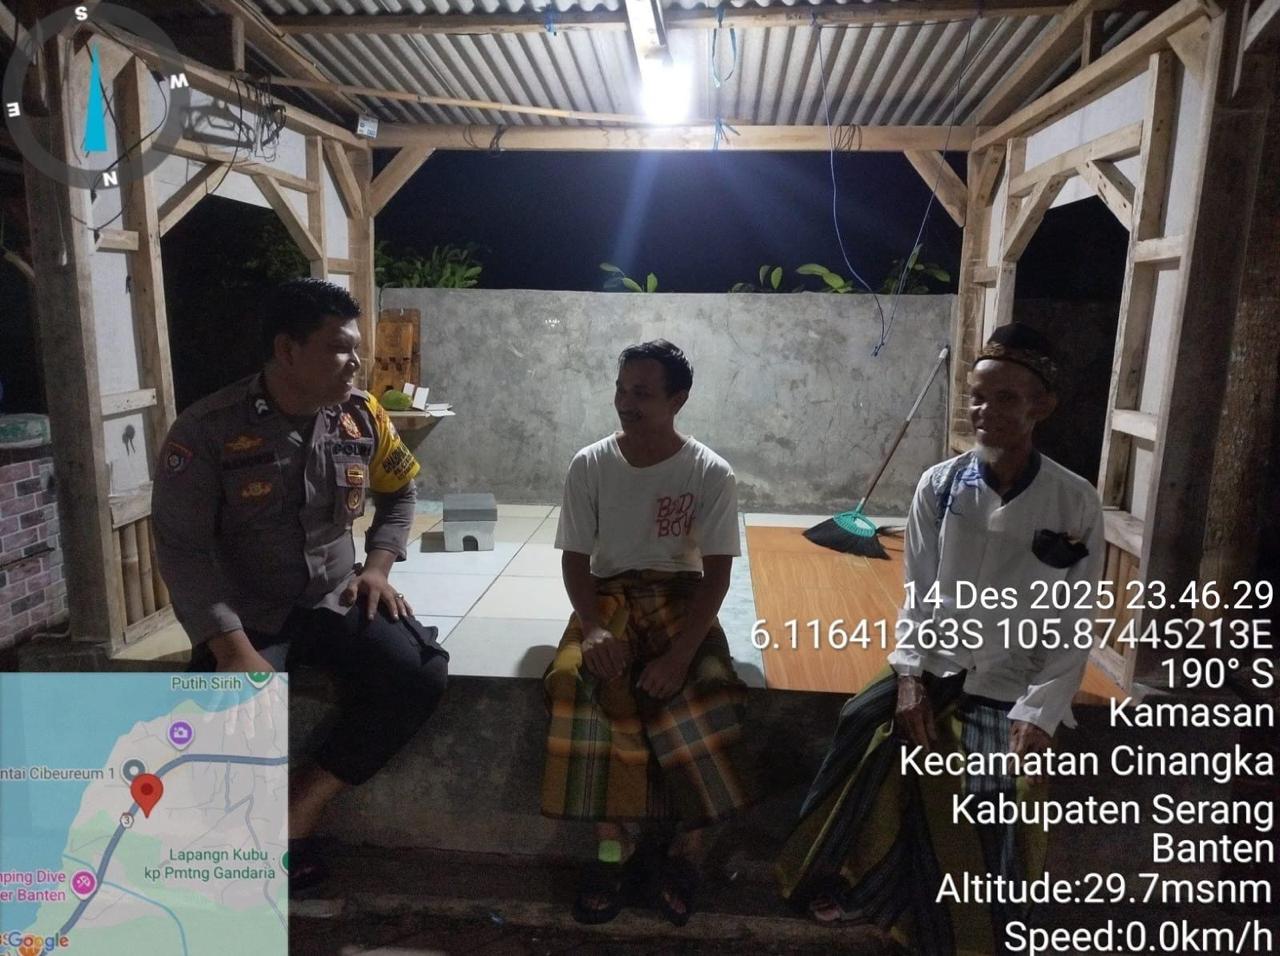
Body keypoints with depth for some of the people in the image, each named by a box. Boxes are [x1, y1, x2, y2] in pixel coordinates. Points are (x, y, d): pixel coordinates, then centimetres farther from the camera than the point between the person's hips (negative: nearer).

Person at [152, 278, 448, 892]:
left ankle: (298, 812, -5)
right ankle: (287, 833, 6)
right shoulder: (207, 430, -13)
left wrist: (377, 566, 0)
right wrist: (235, 650, -24)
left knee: (420, 674, -21)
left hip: (335, 602, 3)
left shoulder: (362, 416, -1)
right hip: (246, 617, -3)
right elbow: (182, 550, -14)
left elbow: (399, 492, 16)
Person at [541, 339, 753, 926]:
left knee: (704, 693, -30)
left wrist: (681, 650, -23)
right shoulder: (589, 465, -3)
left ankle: (686, 843, -3)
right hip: (610, 596, 1)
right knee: (582, 680, -29)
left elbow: (717, 572, -9)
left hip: (681, 598, -1)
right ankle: (615, 845, -10)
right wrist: (593, 628, -20)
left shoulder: (711, 473, -7)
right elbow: (575, 558, -1)